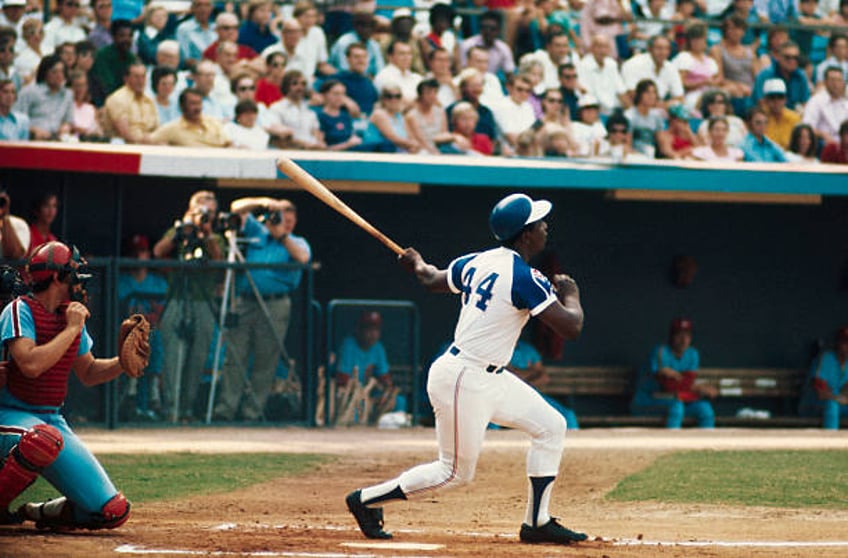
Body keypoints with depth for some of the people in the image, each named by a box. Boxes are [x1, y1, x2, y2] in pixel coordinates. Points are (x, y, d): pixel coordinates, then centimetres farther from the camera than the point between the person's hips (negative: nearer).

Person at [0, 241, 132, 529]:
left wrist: (122, 362, 0)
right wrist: (72, 330, -18)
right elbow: (31, 364, -27)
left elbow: (88, 373, 19)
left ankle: (35, 514, 17)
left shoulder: (71, 315, 10)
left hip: (53, 420, 7)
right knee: (45, 439, -44)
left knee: (113, 511, -6)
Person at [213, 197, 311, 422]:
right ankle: (225, 410, -5)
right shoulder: (257, 233, 16)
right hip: (244, 302, 1)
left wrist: (282, 236, -15)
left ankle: (253, 412, 2)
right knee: (235, 358, -4)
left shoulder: (296, 243, 11)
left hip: (275, 307, -1)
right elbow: (237, 208, 10)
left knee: (265, 364, -2)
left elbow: (303, 257, -11)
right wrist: (262, 202, -4)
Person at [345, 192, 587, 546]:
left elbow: (434, 280, 23)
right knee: (455, 472, 3)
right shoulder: (524, 278, -21)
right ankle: (366, 500, 14)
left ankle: (537, 523, 12)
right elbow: (571, 327, -21)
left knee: (550, 426, 9)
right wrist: (570, 295, 1)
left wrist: (417, 264, 47)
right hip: (463, 380, -10)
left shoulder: (477, 263, 5)